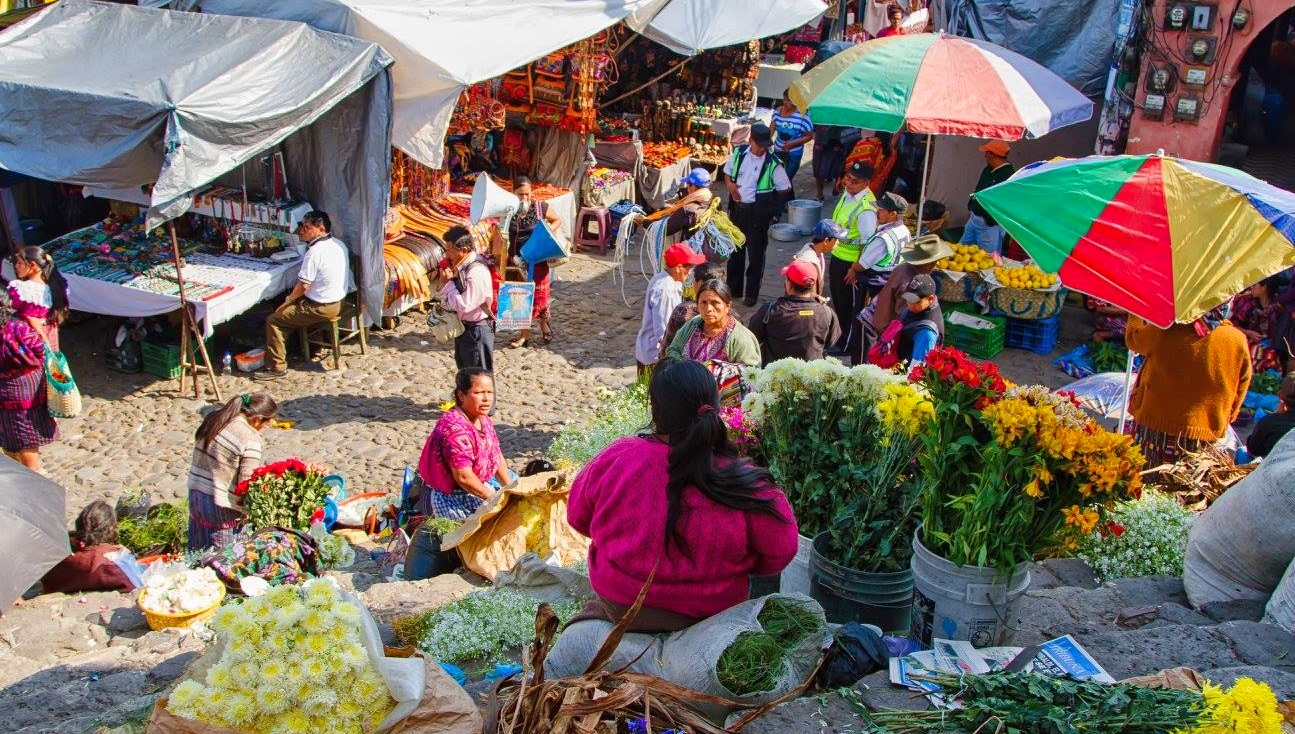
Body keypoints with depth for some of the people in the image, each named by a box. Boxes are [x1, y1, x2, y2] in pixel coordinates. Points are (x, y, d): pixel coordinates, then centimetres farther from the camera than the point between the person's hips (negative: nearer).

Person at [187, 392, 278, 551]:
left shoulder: (212, 419, 3)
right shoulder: (250, 439, -21)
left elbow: (200, 459, 9)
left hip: (196, 493, 8)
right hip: (223, 506, -8)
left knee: (202, 556, 21)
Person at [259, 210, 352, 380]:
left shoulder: (315, 251, -23)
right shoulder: (339, 244, 4)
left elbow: (303, 285, -18)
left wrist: (287, 301, -2)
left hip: (321, 308, -9)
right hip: (340, 301, 9)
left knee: (273, 320, 1)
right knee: (297, 305, 30)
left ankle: (277, 367, 3)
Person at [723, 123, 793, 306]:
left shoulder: (773, 163, -15)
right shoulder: (739, 153, -3)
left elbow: (785, 189, -6)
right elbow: (727, 170, 14)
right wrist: (729, 183, -5)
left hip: (758, 214, -4)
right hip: (737, 209, 4)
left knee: (755, 253, 4)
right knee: (735, 250, 16)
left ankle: (752, 293, 18)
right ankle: (734, 288, 33)